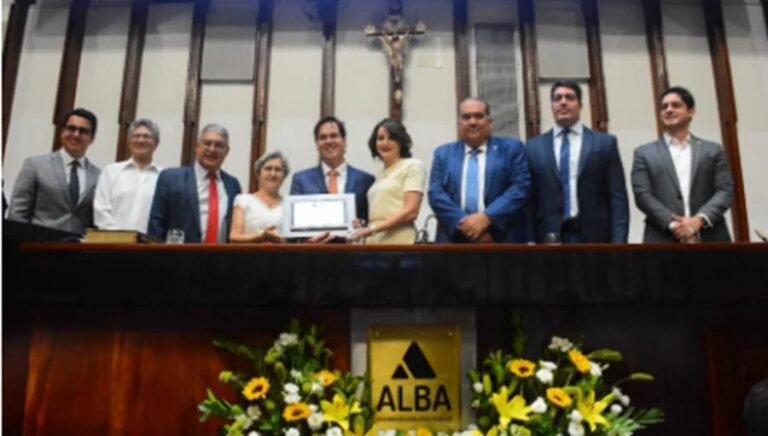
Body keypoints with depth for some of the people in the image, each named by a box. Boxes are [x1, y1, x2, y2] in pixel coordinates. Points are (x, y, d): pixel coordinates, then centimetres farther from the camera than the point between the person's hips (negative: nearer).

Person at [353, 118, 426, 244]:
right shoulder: (381, 175, 22)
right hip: (374, 241, 6)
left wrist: (374, 228, -13)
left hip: (398, 241, -6)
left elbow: (411, 211, -8)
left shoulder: (412, 166, 3)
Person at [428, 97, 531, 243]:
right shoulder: (443, 153, 16)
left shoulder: (512, 148, 10)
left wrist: (486, 218, -15)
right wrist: (464, 223, -12)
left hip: (502, 238, -1)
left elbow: (521, 187, -2)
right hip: (454, 238, 2)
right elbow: (436, 193, 4)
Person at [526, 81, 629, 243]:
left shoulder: (605, 143, 8)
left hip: (595, 236, 0)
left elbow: (618, 196, 3)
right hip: (550, 237, 0)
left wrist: (618, 240, -7)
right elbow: (529, 199, 7)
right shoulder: (534, 147, 10)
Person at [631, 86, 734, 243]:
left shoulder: (713, 150, 16)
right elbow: (642, 194, 0)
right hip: (663, 240, -2)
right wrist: (672, 224, -14)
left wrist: (700, 219, -13)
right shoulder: (644, 153, 11)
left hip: (709, 239, 2)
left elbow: (725, 190, 6)